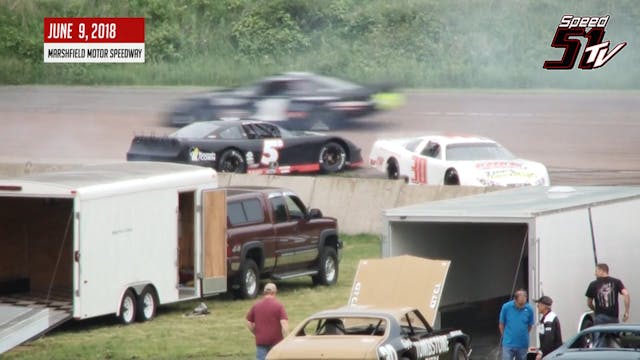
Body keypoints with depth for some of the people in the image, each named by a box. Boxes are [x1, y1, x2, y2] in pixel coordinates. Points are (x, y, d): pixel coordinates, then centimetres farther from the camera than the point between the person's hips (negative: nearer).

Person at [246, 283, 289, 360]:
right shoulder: (278, 306, -7)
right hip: (275, 340, -2)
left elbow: (249, 323, 9)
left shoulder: (256, 306, 4)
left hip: (260, 341, 2)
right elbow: (284, 323, -15)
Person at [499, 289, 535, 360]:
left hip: (523, 345, 2)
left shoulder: (529, 309, -8)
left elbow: (530, 326, 7)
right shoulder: (506, 307, -11)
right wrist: (506, 337, 8)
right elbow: (501, 324, 2)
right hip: (508, 344, -2)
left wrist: (522, 335, 10)